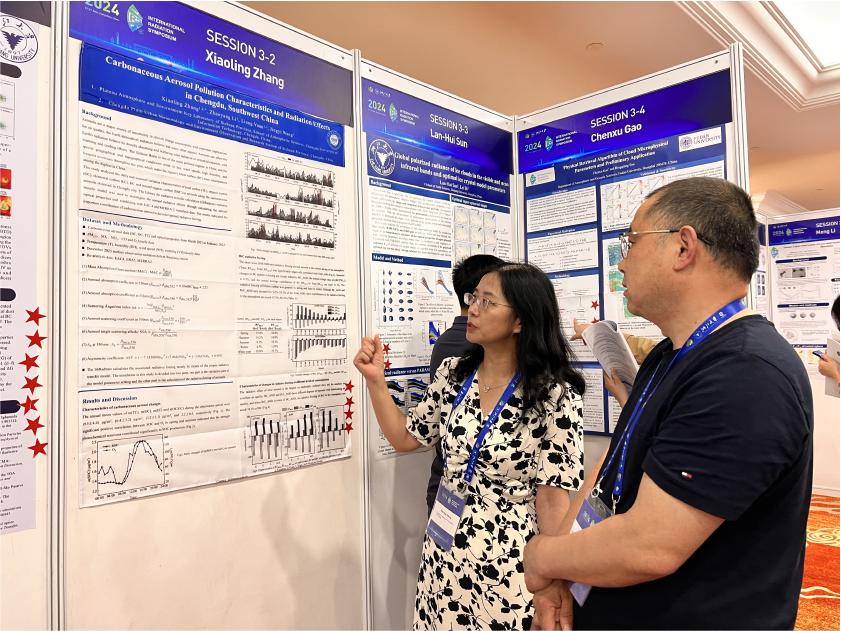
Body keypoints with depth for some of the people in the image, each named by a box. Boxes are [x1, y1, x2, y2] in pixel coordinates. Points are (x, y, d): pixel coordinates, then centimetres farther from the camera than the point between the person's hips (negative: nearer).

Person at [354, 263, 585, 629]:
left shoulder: (554, 395, -17)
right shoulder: (453, 374, -2)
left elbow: (553, 496, -14)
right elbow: (406, 438, 7)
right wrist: (375, 379, -3)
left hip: (510, 562, -5)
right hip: (444, 552, 5)